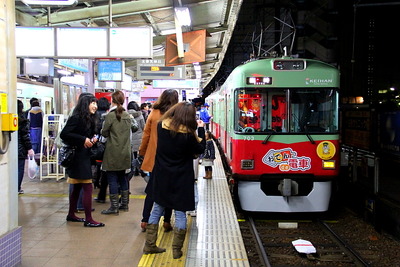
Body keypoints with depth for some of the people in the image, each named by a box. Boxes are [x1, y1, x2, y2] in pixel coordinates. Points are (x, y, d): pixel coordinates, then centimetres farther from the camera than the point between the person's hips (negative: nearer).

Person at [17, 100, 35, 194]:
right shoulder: (22, 120, -11)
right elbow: (25, 136, -12)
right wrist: (29, 148, -9)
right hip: (20, 148, -5)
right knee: (20, 169, 3)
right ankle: (17, 189, 4)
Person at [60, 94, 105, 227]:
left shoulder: (89, 119, 12)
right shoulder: (76, 118, -14)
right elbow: (64, 134, -21)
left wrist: (93, 138, -3)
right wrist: (83, 139, -21)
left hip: (84, 157, 10)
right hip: (78, 157, -10)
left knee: (77, 187, 18)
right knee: (88, 188, -8)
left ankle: (71, 215, 30)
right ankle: (88, 220, -2)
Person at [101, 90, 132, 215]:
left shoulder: (111, 115, -13)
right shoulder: (127, 115, 6)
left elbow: (104, 133, -9)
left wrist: (102, 131, 12)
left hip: (113, 152, -6)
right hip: (125, 152, 7)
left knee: (112, 179, 0)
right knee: (122, 177, 17)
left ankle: (114, 207, 3)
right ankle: (124, 203, 24)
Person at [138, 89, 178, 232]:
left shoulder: (153, 114, -3)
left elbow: (146, 135, 3)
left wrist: (142, 152, 14)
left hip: (153, 157, 2)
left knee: (151, 190, 11)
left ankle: (145, 221, 12)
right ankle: (167, 222, 13)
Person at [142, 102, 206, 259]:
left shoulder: (161, 125, -6)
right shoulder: (188, 134, -18)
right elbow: (200, 149, -3)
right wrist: (200, 129, 4)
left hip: (161, 176, 5)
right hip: (181, 179, -4)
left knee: (157, 209, 15)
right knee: (180, 212, 6)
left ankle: (149, 245, 22)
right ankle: (176, 250, 10)